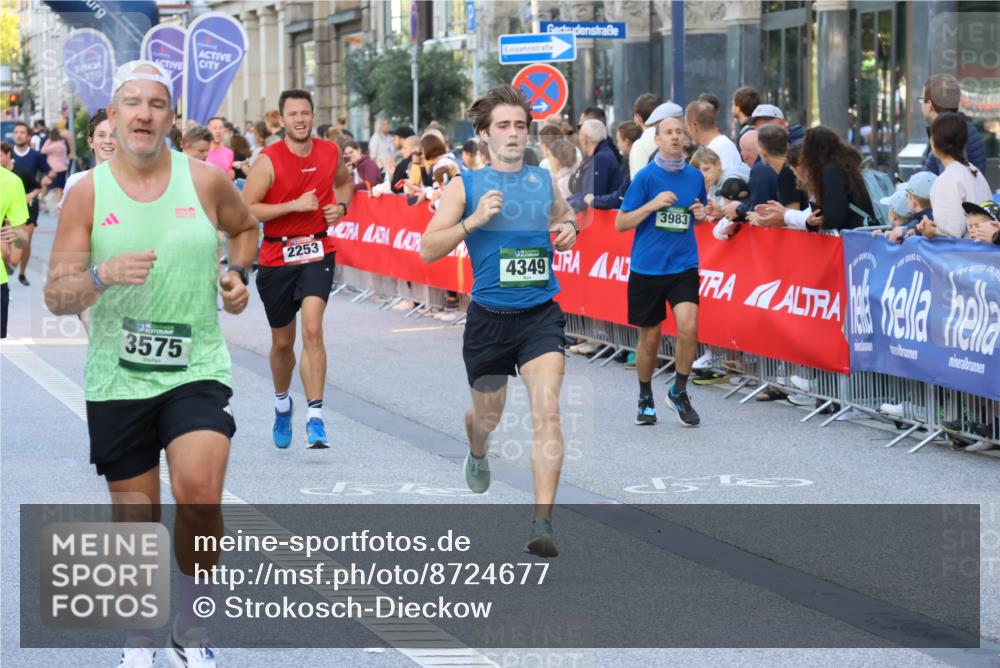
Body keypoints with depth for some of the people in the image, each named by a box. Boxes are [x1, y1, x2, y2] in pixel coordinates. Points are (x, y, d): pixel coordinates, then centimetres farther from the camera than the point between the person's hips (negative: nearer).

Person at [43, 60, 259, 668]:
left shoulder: (205, 181, -1)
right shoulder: (88, 193, -3)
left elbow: (246, 227, 22)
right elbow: (57, 297, -6)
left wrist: (237, 274, 3)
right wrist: (102, 275, -26)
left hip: (196, 368, 0)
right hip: (117, 379, 1)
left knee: (199, 493, -21)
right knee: (136, 520, 8)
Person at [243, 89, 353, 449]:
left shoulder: (330, 152, 2)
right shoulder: (269, 160, -10)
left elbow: (345, 182, 25)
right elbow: (246, 211, -15)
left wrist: (340, 206, 4)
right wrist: (295, 205, -20)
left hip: (317, 254, 1)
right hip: (276, 257, -1)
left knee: (312, 329, -19)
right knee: (283, 341, 13)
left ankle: (315, 417, -21)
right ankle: (282, 404, 41)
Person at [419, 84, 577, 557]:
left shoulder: (543, 181, 7)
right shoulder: (465, 186, -1)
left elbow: (564, 214, 28)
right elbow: (428, 250, -6)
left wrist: (569, 228, 5)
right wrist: (473, 220, -19)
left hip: (541, 314, 1)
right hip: (489, 317, -1)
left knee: (547, 409, -18)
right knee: (487, 415, 16)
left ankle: (542, 521, -21)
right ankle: (477, 454, 55)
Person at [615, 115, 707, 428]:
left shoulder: (695, 176, 5)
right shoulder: (645, 176, -5)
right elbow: (621, 223, -4)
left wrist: (701, 214, -1)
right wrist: (653, 205, -17)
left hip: (683, 265, 2)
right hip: (646, 268, -2)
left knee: (688, 326, -18)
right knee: (649, 337, 6)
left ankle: (679, 392, 2)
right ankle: (645, 399, 28)